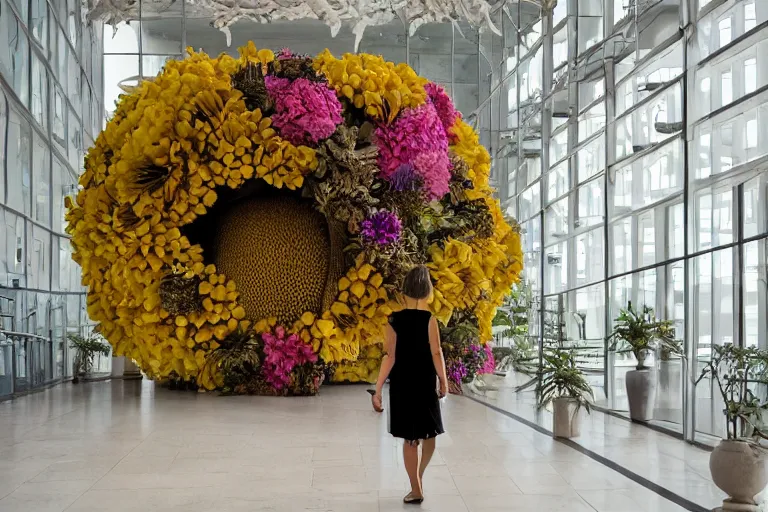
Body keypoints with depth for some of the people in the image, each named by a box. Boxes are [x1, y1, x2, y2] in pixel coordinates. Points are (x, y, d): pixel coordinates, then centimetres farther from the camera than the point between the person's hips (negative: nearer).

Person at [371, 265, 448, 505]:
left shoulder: (394, 320, -4)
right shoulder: (429, 319, -9)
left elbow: (389, 357, -8)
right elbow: (436, 353, -12)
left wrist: (378, 389, -7)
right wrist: (443, 381, 0)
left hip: (401, 384, 2)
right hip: (425, 382, -2)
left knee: (409, 437, 9)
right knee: (429, 432, 18)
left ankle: (416, 489, 12)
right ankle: (418, 477, 30)